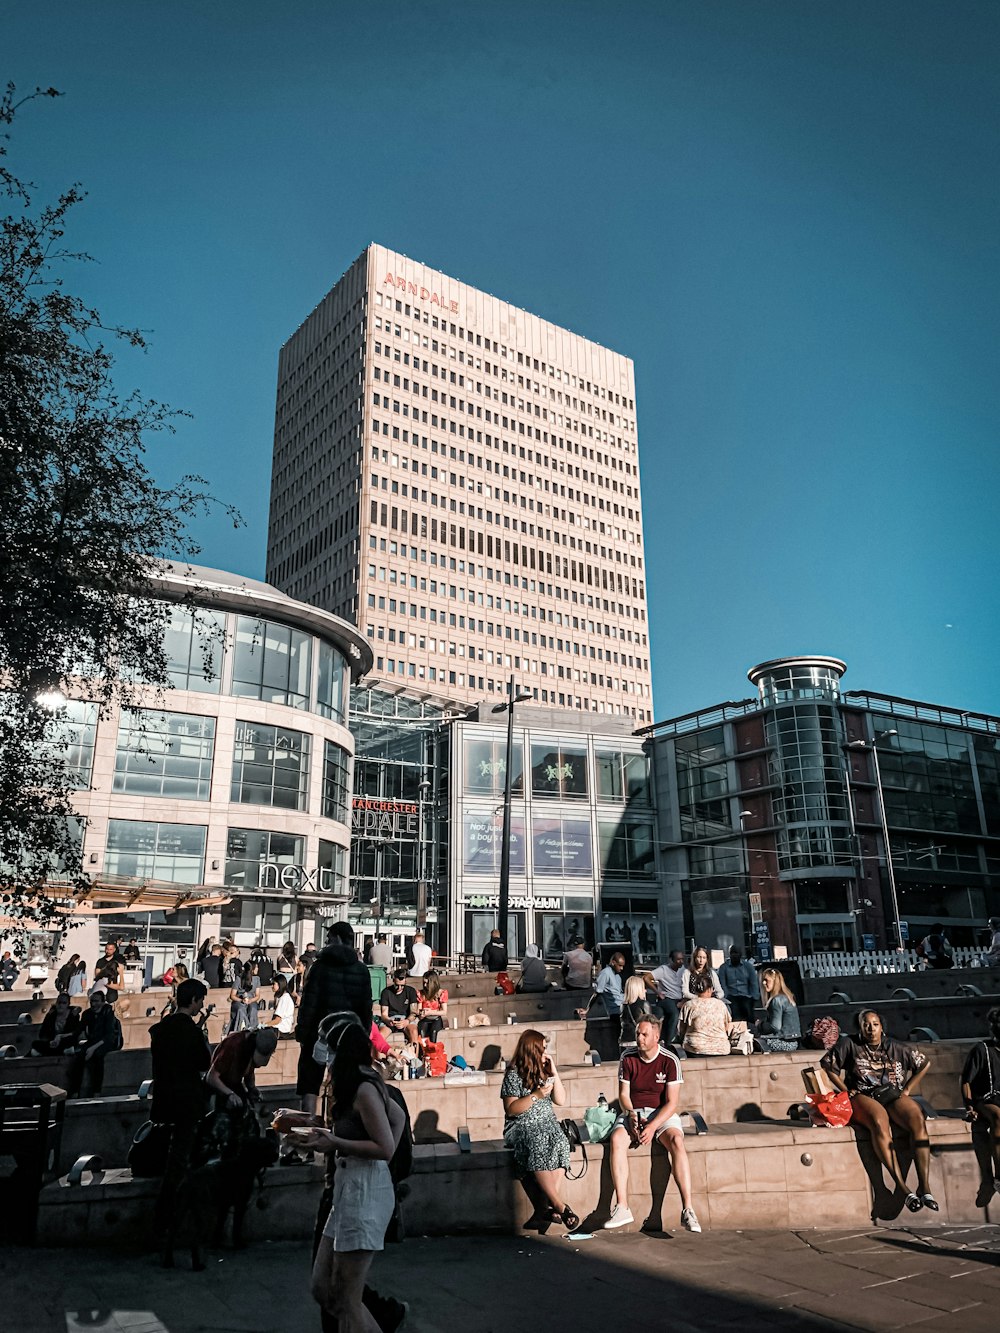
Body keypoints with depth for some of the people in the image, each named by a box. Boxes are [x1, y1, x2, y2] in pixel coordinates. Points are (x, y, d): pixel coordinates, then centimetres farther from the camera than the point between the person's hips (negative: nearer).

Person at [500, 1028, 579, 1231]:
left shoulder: (546, 1071, 13)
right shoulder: (514, 1074, -3)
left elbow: (561, 1100, 11)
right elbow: (510, 1109, -8)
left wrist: (554, 1073, 2)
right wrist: (536, 1095, -15)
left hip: (547, 1123, 4)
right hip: (520, 1126, -4)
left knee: (559, 1143, -29)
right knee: (538, 1144, -36)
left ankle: (543, 1209, -26)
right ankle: (559, 1206, -29)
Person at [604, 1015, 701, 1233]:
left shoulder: (670, 1061, -10)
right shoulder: (627, 1058, -2)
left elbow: (672, 1103, -12)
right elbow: (623, 1094, 2)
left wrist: (652, 1127, -25)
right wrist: (631, 1115, -19)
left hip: (663, 1113, -2)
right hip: (632, 1112, 2)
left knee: (676, 1141, -33)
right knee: (617, 1139, -30)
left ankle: (687, 1209, -33)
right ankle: (622, 1208, -29)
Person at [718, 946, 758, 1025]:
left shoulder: (748, 966, 10)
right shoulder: (724, 967, 8)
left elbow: (754, 983, 8)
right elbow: (723, 985, 3)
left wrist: (754, 999, -2)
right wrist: (725, 999, -8)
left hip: (746, 997, 1)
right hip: (732, 997, -1)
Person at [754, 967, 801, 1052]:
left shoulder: (777, 1000, -15)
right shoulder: (785, 996, 12)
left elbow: (775, 1027, -19)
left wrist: (760, 1024, -4)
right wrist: (762, 1022, 6)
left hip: (786, 1043, -9)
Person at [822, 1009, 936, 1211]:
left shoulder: (896, 1048, 13)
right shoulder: (850, 1044, 7)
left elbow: (925, 1063, 23)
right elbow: (826, 1065, 9)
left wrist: (907, 1090, 14)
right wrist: (846, 1091, 2)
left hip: (893, 1094, 3)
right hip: (863, 1096, -3)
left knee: (917, 1119, -32)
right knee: (879, 1121, -39)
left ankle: (924, 1186, -35)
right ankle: (903, 1188, -40)